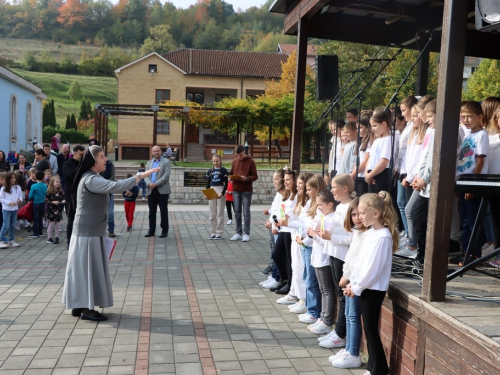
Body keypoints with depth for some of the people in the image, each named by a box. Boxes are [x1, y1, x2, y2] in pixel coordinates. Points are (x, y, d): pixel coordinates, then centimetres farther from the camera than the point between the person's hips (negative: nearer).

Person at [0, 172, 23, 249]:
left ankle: (11, 240, 21)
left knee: (13, 226, 11)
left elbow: (20, 196, 10)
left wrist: (20, 200, -12)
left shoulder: (17, 187, 2)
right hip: (6, 209, -4)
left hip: (15, 209, 4)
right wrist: (9, 202, -19)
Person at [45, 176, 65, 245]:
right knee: (51, 224, 1)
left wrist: (63, 201, -11)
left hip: (58, 210, 4)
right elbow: (46, 200, -10)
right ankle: (49, 238, 10)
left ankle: (57, 237, 18)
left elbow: (63, 198, 10)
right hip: (51, 210, -4)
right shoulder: (49, 192, -9)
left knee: (57, 224, 10)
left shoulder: (61, 191, 4)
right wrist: (53, 202, -19)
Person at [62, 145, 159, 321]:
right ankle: (86, 309, 4)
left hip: (92, 231, 10)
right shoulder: (90, 180, -19)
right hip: (88, 232, -10)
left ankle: (79, 306, 21)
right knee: (88, 268, -4)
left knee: (87, 268, 13)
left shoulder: (92, 178, 15)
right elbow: (115, 186, -32)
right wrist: (141, 176, -31)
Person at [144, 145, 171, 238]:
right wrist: (149, 183, -12)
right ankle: (151, 230, 16)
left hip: (162, 190, -4)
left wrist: (156, 184, -17)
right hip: (151, 190, 5)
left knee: (163, 211, 0)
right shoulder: (149, 162, 16)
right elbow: (146, 176, 9)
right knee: (152, 211, 8)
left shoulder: (166, 162, 1)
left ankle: (164, 231, 6)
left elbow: (166, 176, -11)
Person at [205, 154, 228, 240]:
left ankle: (219, 233, 7)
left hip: (220, 192, -4)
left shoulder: (223, 170, -2)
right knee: (212, 214, 6)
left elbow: (226, 184, -4)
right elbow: (208, 183, 12)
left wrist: (222, 193, -15)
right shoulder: (210, 171, 9)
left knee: (220, 214, 1)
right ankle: (213, 232, 14)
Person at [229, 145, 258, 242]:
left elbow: (255, 176, -5)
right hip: (236, 190, 4)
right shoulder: (234, 162, 10)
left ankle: (247, 233, 3)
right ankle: (238, 233, 15)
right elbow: (231, 173, 16)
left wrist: (247, 178, -22)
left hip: (247, 190, -4)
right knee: (237, 212, 7)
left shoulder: (250, 161, -4)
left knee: (246, 212, -2)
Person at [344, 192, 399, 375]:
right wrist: (352, 283, 8)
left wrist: (357, 287, -13)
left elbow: (373, 268, -20)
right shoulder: (369, 233, 8)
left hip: (373, 289, -8)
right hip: (364, 287, 8)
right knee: (369, 329, 14)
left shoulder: (382, 237, -19)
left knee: (371, 329, 0)